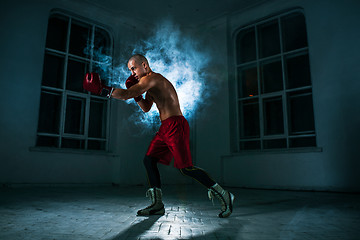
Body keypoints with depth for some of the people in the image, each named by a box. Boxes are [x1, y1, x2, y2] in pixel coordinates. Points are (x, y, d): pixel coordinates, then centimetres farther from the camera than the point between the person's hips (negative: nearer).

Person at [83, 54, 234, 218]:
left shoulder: (152, 78, -10)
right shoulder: (151, 82, 22)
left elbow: (125, 94, -20)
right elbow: (146, 108, 26)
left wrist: (104, 89, -8)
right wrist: (136, 94, 12)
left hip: (175, 126, -10)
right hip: (166, 128, 10)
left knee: (186, 168, -10)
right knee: (149, 160, 6)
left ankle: (223, 195, 3)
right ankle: (157, 205, 11)